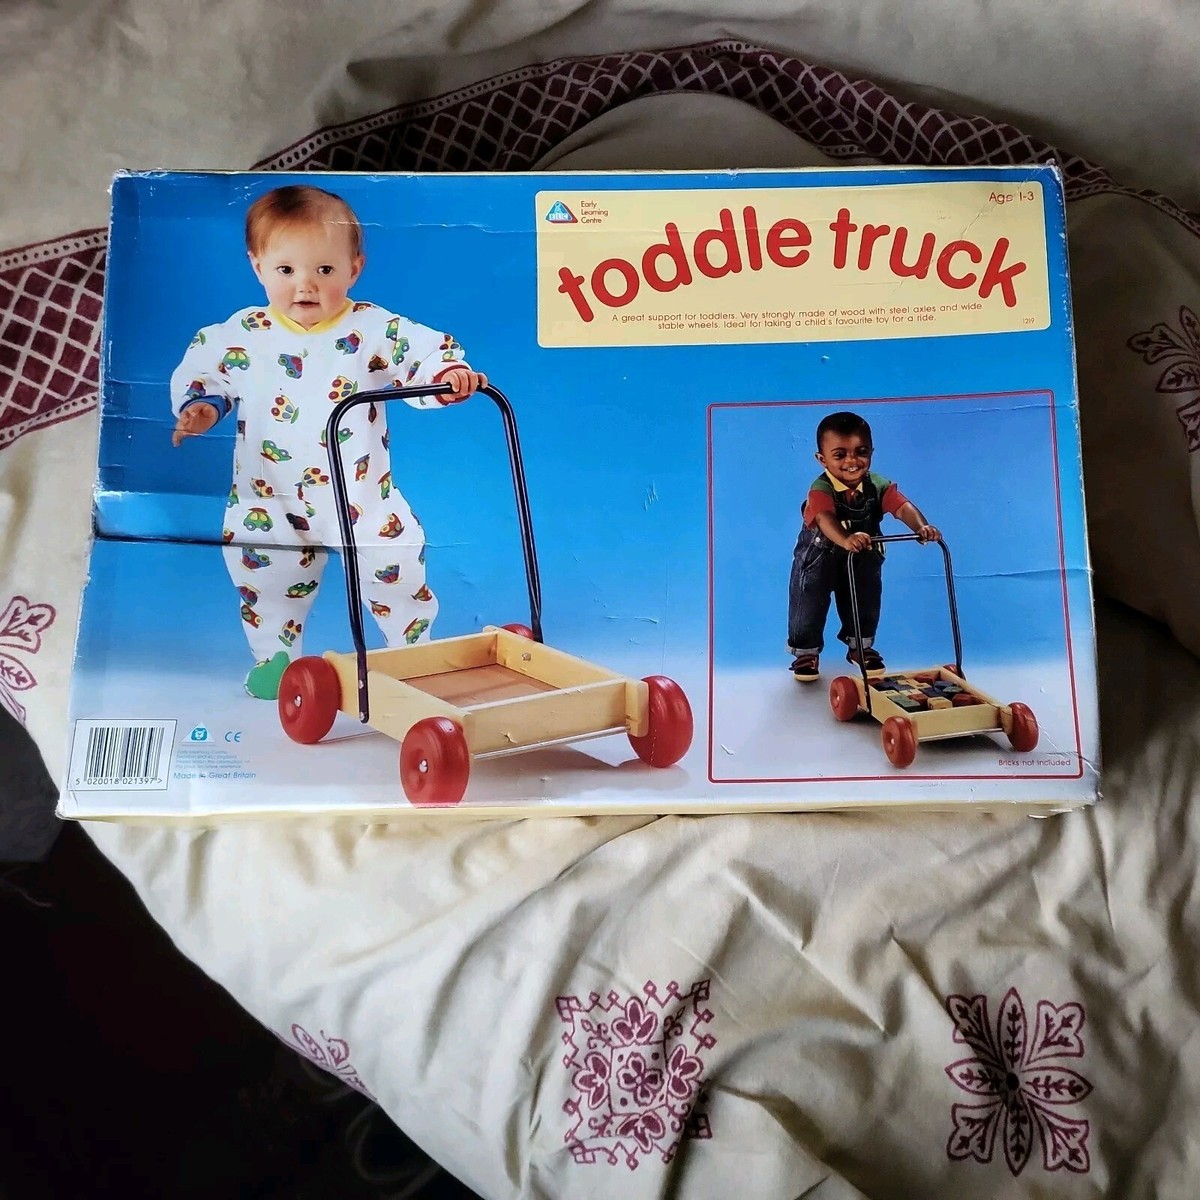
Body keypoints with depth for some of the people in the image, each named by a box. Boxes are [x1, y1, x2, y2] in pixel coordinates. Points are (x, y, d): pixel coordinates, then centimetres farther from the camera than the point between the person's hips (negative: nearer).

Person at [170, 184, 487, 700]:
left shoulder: (374, 329, -9)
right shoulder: (240, 334, -4)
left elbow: (426, 352, -9)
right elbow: (199, 371, 8)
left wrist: (451, 373, -29)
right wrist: (199, 408, -10)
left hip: (363, 497, -1)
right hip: (269, 501, 1)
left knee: (398, 570, 0)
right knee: (265, 578, 7)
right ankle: (274, 654, 33)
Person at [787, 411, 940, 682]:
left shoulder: (878, 486, -18)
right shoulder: (821, 490, -32)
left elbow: (902, 506, -32)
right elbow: (825, 519, -51)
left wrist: (921, 527, -54)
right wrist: (845, 540, -72)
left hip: (863, 559, 4)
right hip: (818, 557, -4)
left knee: (866, 602, 15)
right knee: (809, 604, 5)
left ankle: (861, 646, 38)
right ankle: (805, 650, 26)